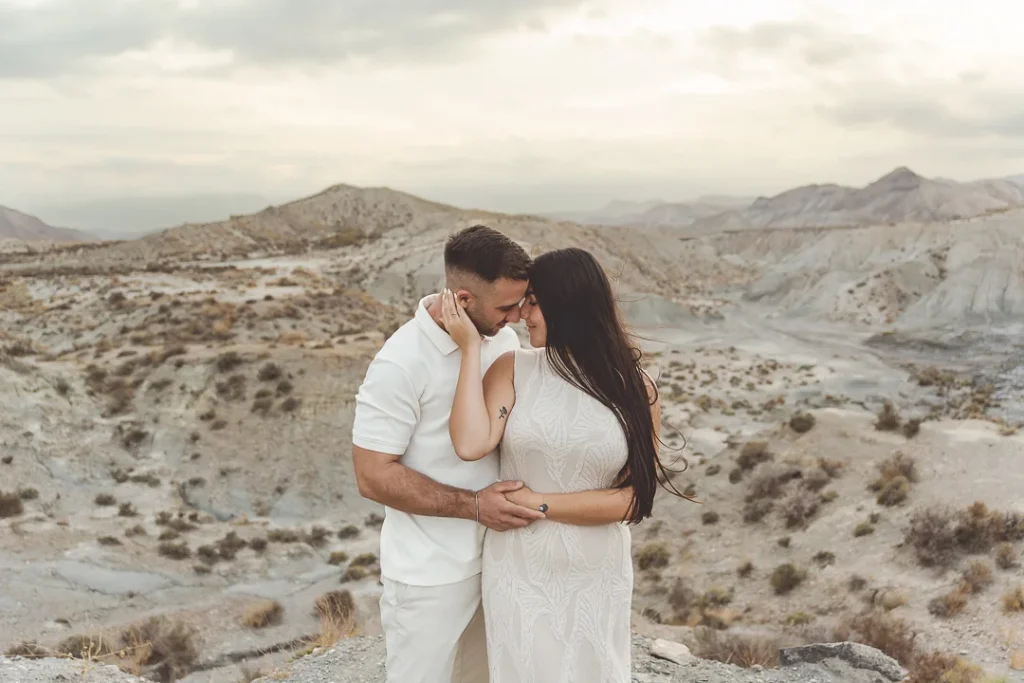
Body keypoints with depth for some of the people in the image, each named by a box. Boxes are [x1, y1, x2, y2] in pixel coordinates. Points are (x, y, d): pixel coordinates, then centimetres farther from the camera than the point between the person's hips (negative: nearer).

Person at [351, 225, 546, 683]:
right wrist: (473, 505, -24)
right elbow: (373, 477, -19)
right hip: (431, 574, -6)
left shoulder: (502, 336, -2)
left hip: (498, 555, 6)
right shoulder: (402, 364, -22)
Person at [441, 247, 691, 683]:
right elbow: (470, 445, -24)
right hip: (518, 571, 0)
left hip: (597, 577, 0)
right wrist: (471, 348, -20)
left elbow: (634, 497, -10)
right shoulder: (513, 369, -8)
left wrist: (539, 503, -15)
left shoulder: (634, 389, -7)